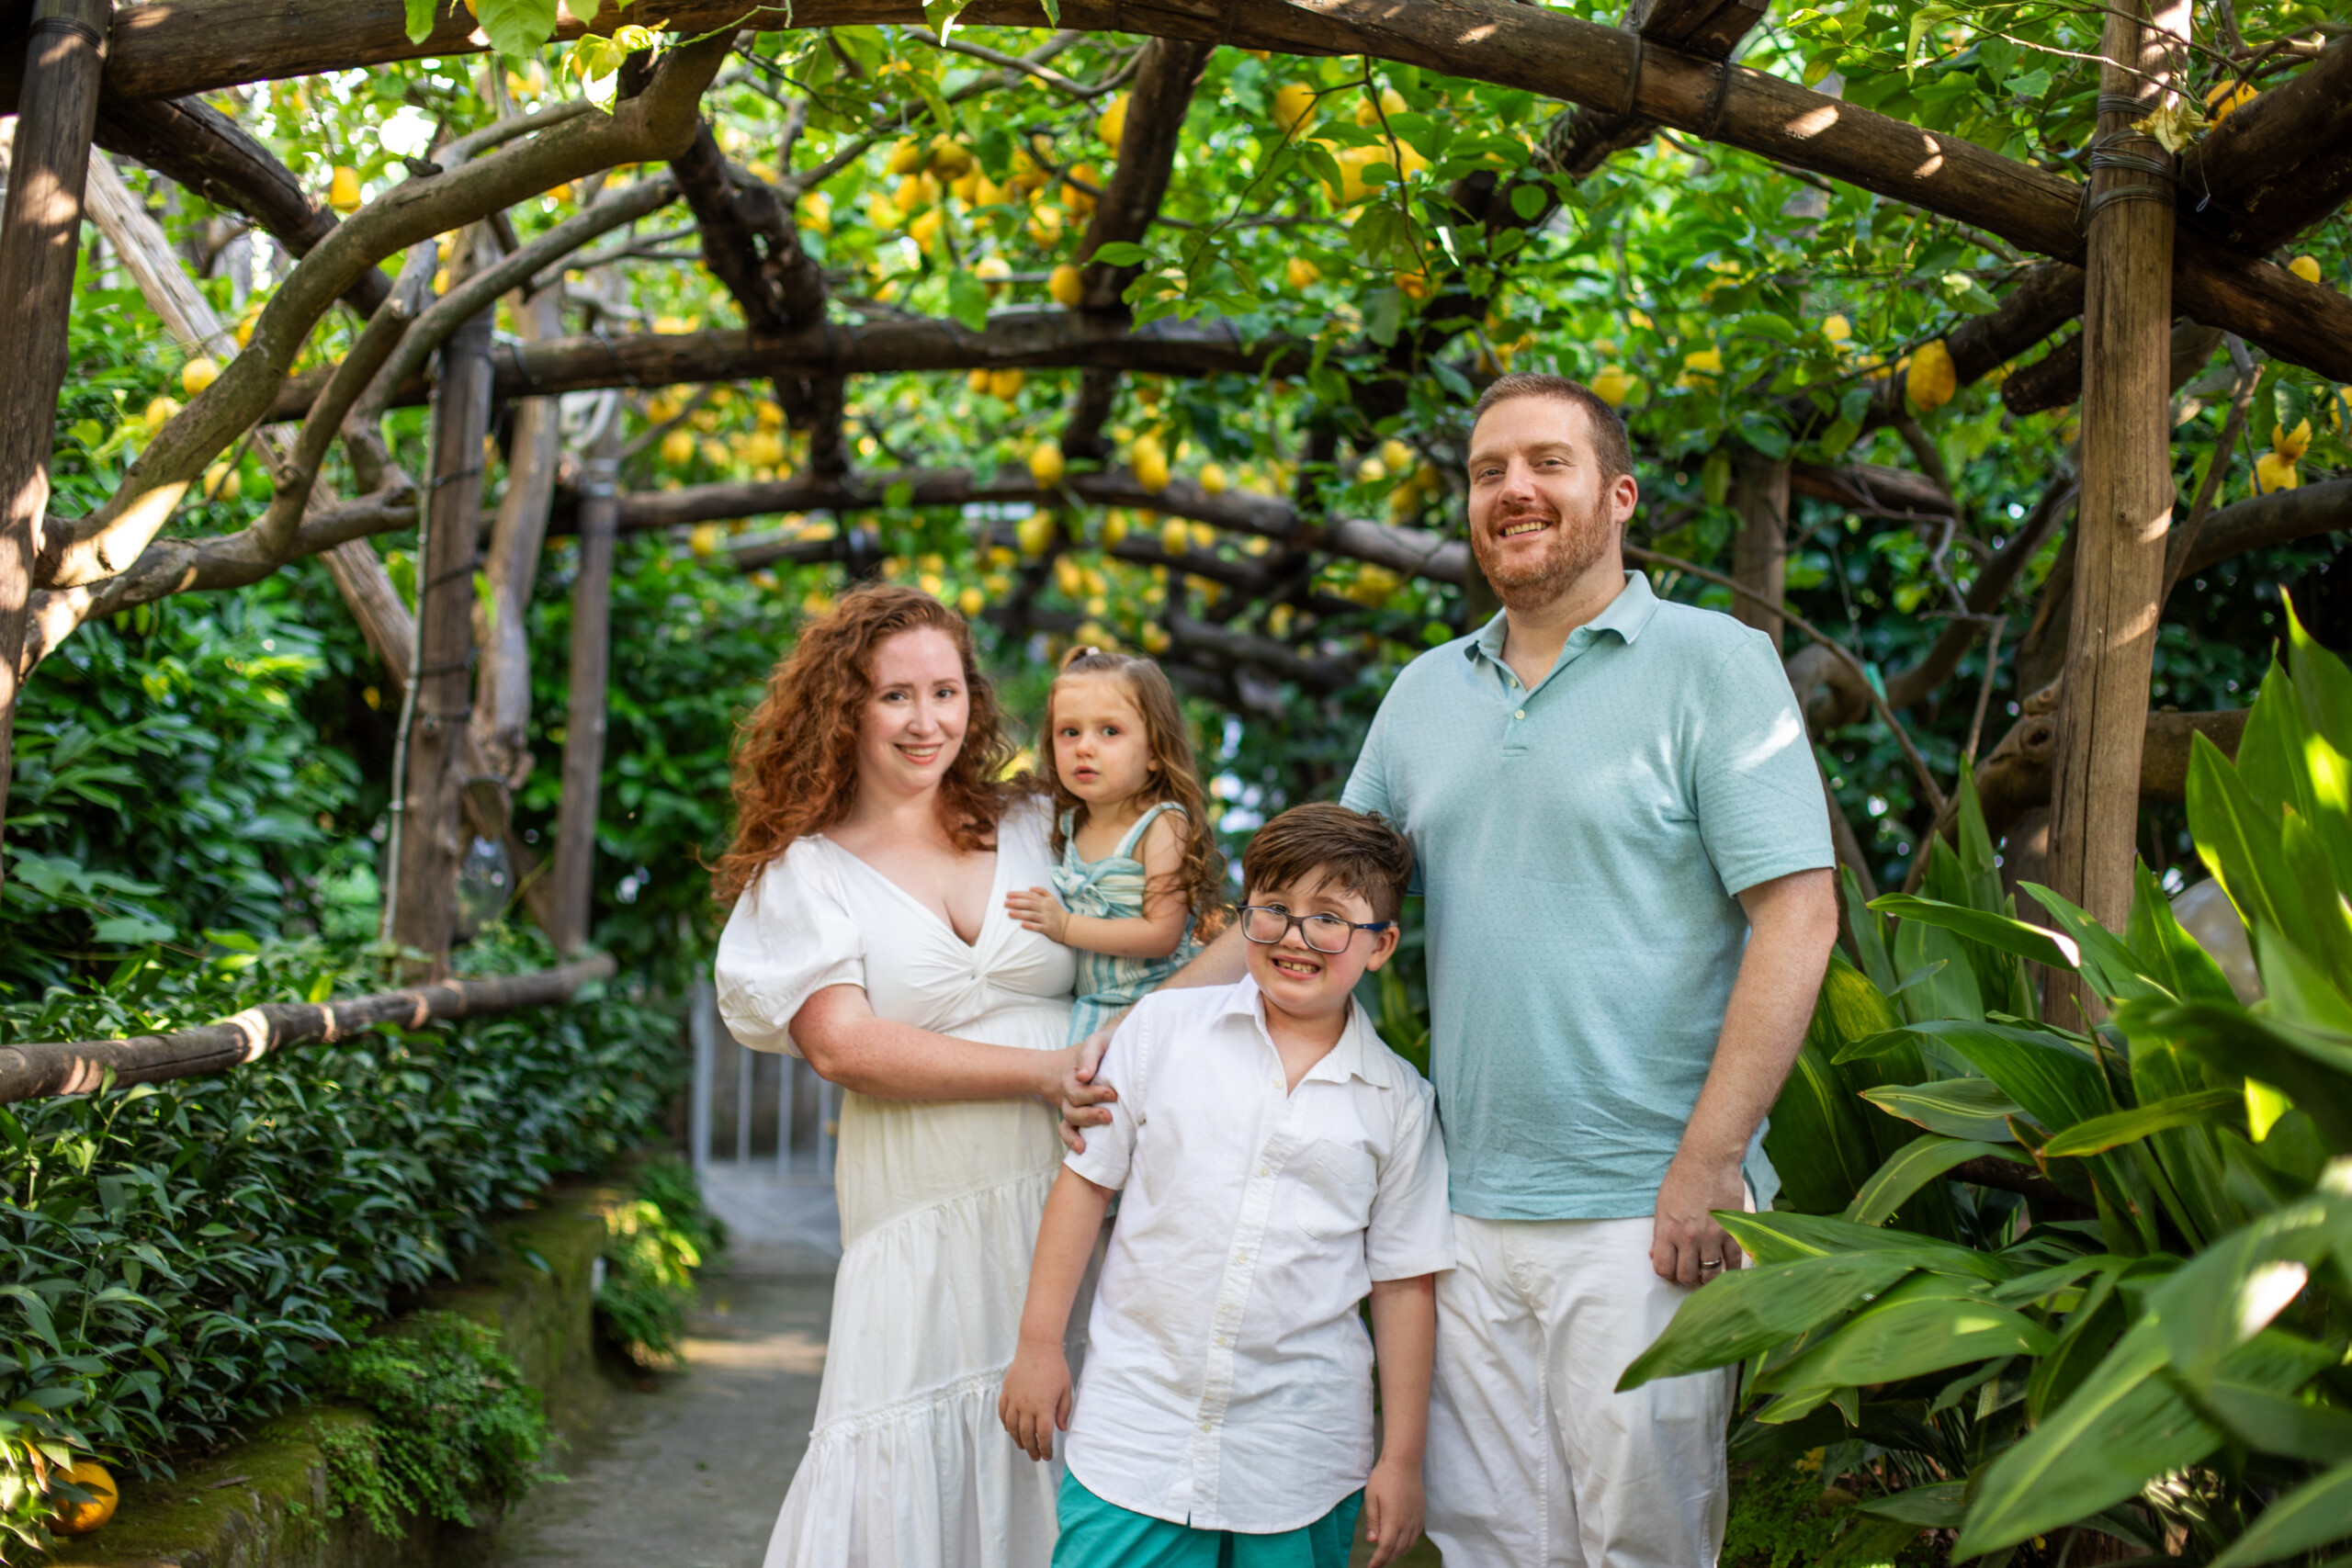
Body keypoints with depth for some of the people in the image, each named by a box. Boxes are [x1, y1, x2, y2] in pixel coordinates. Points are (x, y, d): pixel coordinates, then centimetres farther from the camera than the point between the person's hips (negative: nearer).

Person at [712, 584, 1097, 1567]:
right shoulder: (806, 871, 4)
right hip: (923, 1221, -2)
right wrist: (1048, 1069, -14)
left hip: (1074, 1197, 3)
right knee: (910, 1489, -2)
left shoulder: (1034, 830, 12)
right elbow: (842, 1045, -9)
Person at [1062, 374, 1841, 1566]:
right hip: (1467, 1215, 5)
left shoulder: (1712, 663, -4)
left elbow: (1796, 914, -10)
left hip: (1639, 1217, -5)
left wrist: (1707, 1168, -17)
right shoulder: (1426, 692, 13)